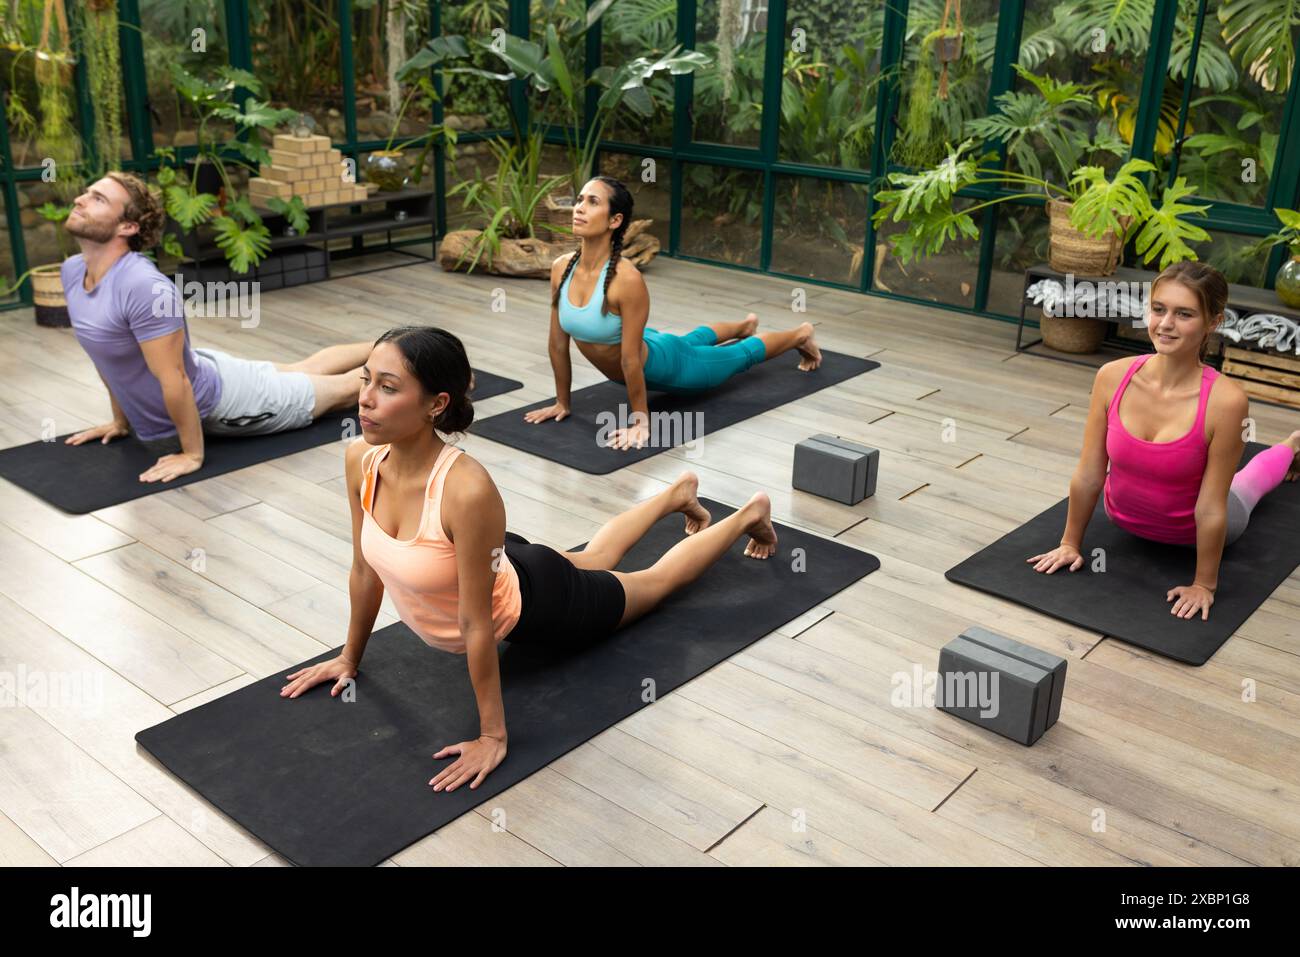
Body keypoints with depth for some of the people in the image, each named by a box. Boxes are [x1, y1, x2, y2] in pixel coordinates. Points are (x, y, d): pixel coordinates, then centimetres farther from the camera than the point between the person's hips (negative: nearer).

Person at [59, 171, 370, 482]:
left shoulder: (144, 287, -38)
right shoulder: (73, 272, -9)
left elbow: (175, 381, -33)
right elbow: (106, 358, 6)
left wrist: (192, 455, -25)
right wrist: (121, 421, 12)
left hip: (218, 402, -8)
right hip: (200, 375, 8)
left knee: (343, 390, 12)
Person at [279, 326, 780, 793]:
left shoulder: (467, 489, -45)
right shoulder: (360, 459, -24)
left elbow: (476, 626, -36)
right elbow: (365, 570, -8)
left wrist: (492, 737, -26)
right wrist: (349, 658, 4)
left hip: (534, 603, -6)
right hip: (496, 567, 6)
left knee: (653, 581, 23)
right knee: (592, 560, 36)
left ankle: (749, 514, 49)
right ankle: (678, 494, 61)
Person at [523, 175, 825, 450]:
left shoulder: (627, 279, -42)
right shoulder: (561, 268, -22)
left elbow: (631, 359, -35)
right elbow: (557, 343, -11)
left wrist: (641, 421, -28)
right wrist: (562, 402, -3)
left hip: (662, 365, -6)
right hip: (633, 349, 6)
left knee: (742, 355, 22)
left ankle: (802, 335, 52)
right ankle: (746, 325, 70)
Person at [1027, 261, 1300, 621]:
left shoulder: (1225, 400, -38)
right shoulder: (1112, 377, -29)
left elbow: (1210, 509, -29)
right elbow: (1088, 474, -18)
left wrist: (1204, 585, -20)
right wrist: (1071, 544, -8)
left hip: (1194, 530, -1)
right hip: (1125, 519, 1)